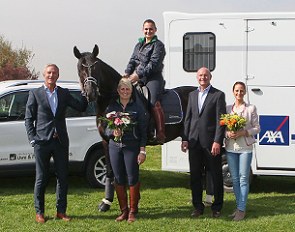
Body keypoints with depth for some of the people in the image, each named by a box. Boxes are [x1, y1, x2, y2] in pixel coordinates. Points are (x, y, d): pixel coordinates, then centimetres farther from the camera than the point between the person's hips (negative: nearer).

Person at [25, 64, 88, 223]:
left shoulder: (64, 93, 11)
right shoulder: (35, 94, 3)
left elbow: (81, 108, 7)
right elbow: (28, 119, 2)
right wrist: (33, 139, -7)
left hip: (60, 142, 3)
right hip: (42, 142, -3)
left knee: (62, 178, 6)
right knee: (41, 179, 3)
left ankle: (61, 211, 16)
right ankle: (39, 212, 12)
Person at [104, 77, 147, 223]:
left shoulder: (138, 108, 0)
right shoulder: (111, 107, 7)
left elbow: (143, 131, -1)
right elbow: (105, 128, 7)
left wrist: (142, 151, -7)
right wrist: (113, 132, -15)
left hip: (132, 147, -3)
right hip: (115, 146, 3)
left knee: (132, 179, -1)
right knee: (119, 179, 7)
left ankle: (132, 212, 9)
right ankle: (123, 211, 18)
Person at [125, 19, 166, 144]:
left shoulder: (158, 45, -1)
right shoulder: (139, 45, 22)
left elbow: (153, 64, -11)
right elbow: (132, 60, 17)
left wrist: (139, 75, -18)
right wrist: (127, 74, -3)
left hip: (153, 78, -8)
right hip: (139, 79, 8)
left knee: (154, 102, -25)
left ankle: (161, 134, -27)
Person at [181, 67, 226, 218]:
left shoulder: (218, 95, -2)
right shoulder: (192, 95, 14)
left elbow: (220, 120, -8)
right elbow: (188, 118, 13)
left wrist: (217, 141, -15)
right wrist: (185, 139, 5)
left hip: (211, 142, -5)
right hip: (194, 142, 5)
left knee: (216, 176, 5)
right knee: (195, 176, 9)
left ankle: (217, 208, 15)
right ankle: (198, 207, 20)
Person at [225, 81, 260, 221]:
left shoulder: (251, 108, 2)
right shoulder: (227, 109, 10)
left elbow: (257, 128, 1)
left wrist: (244, 132, -14)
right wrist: (228, 133, -10)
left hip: (245, 148, -3)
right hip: (230, 148, 3)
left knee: (243, 178, -5)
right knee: (235, 178, 7)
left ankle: (241, 209, -2)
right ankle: (239, 206, 17)